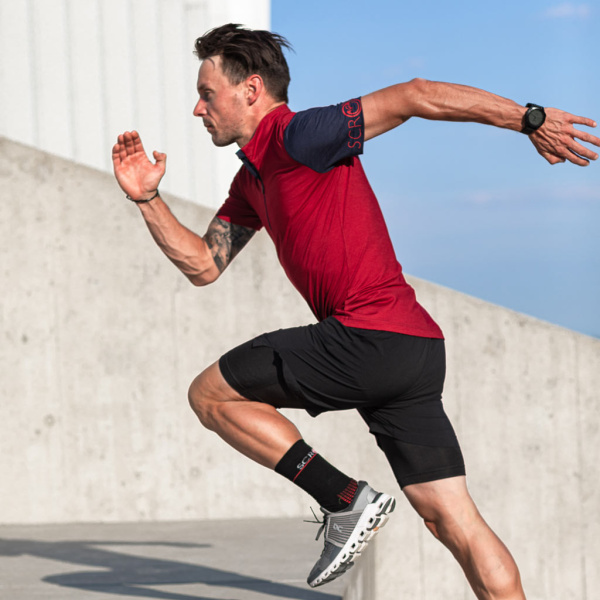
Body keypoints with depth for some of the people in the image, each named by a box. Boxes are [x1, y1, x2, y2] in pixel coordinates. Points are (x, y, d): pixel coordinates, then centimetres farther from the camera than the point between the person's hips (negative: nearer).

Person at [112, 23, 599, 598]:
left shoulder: (299, 137, -6)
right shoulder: (251, 181, 22)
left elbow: (415, 95, -12)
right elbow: (202, 265, 28)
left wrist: (528, 118, -16)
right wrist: (148, 200, 17)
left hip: (368, 336, -9)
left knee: (209, 394, 4)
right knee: (452, 519, 5)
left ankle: (345, 500, -3)